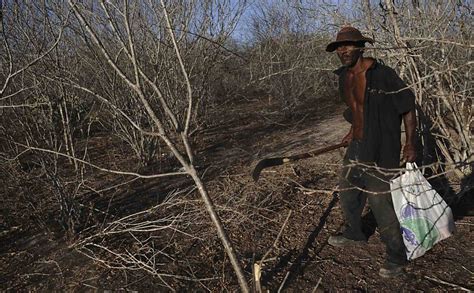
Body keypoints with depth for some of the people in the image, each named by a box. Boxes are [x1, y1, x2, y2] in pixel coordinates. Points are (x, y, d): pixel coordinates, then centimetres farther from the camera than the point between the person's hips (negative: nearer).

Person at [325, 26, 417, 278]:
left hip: (381, 148, -8)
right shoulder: (344, 76, 6)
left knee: (380, 201, -6)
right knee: (348, 192, 19)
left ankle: (397, 256, 13)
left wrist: (409, 143, -15)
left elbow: (408, 106, -12)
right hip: (357, 145, 8)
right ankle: (354, 234, 43)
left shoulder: (382, 74, -17)